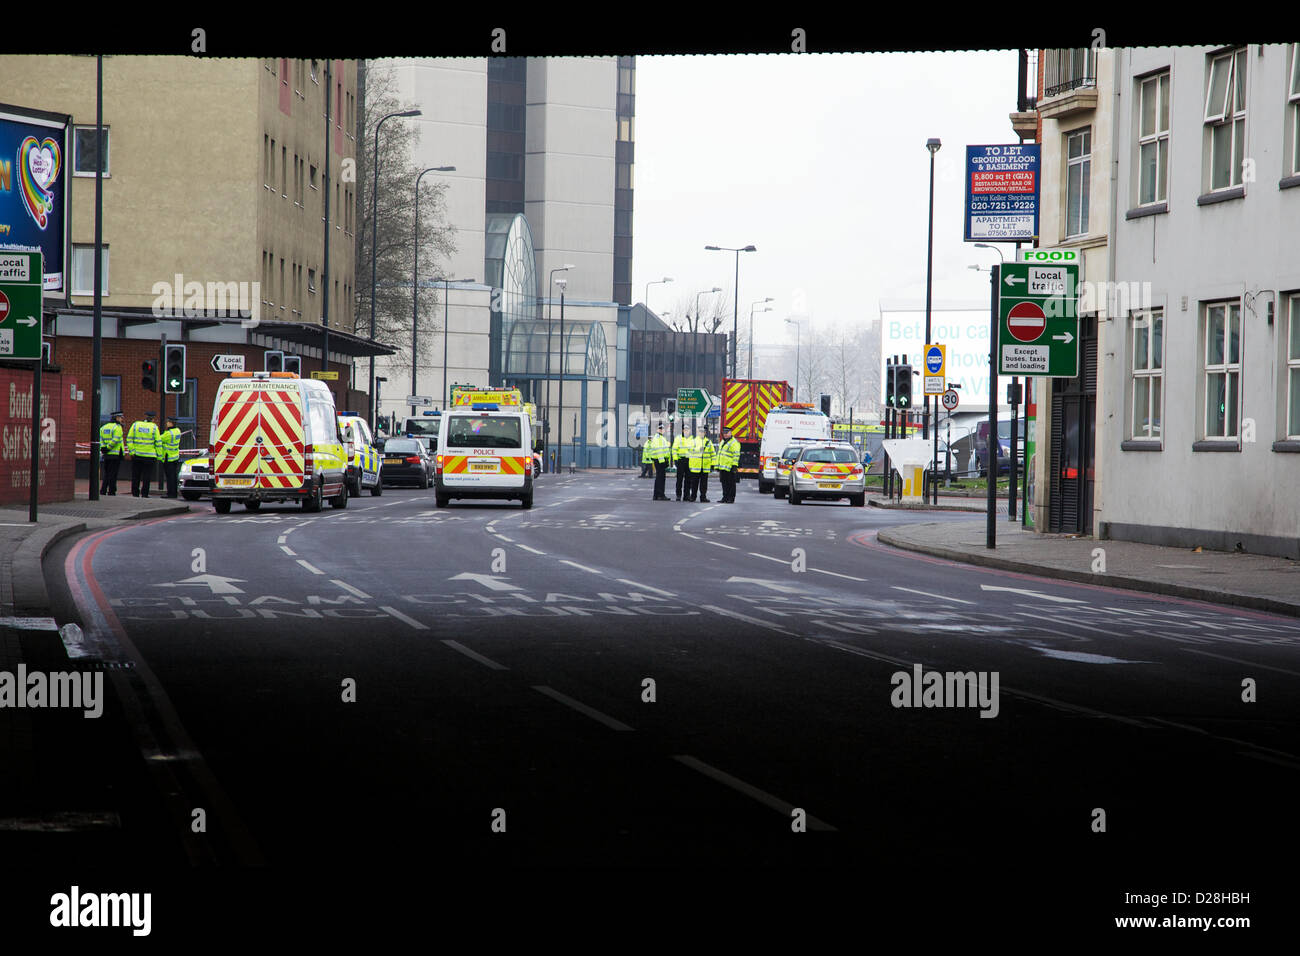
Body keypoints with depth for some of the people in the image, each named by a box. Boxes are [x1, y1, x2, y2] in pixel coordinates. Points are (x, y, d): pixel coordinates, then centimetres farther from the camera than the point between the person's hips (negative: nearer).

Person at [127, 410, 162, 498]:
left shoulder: (135, 425, 4)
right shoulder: (154, 427, -2)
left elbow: (129, 439, -2)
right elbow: (158, 442, -3)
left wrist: (131, 451, -5)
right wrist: (159, 456, 1)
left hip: (136, 454, 2)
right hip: (149, 456, -2)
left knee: (135, 475, 10)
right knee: (146, 476, 2)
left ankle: (135, 493, 9)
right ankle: (144, 494, -1)